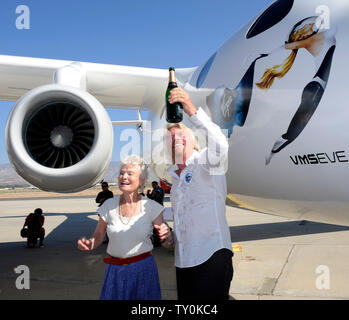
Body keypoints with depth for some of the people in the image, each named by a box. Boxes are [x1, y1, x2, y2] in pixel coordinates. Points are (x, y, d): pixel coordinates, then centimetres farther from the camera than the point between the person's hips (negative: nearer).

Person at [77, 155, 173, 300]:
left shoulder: (152, 207, -9)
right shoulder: (109, 205, -5)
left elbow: (167, 245, -6)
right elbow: (98, 236, 5)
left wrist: (166, 237, -28)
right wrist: (88, 244, -16)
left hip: (143, 270, -1)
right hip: (115, 271, 1)